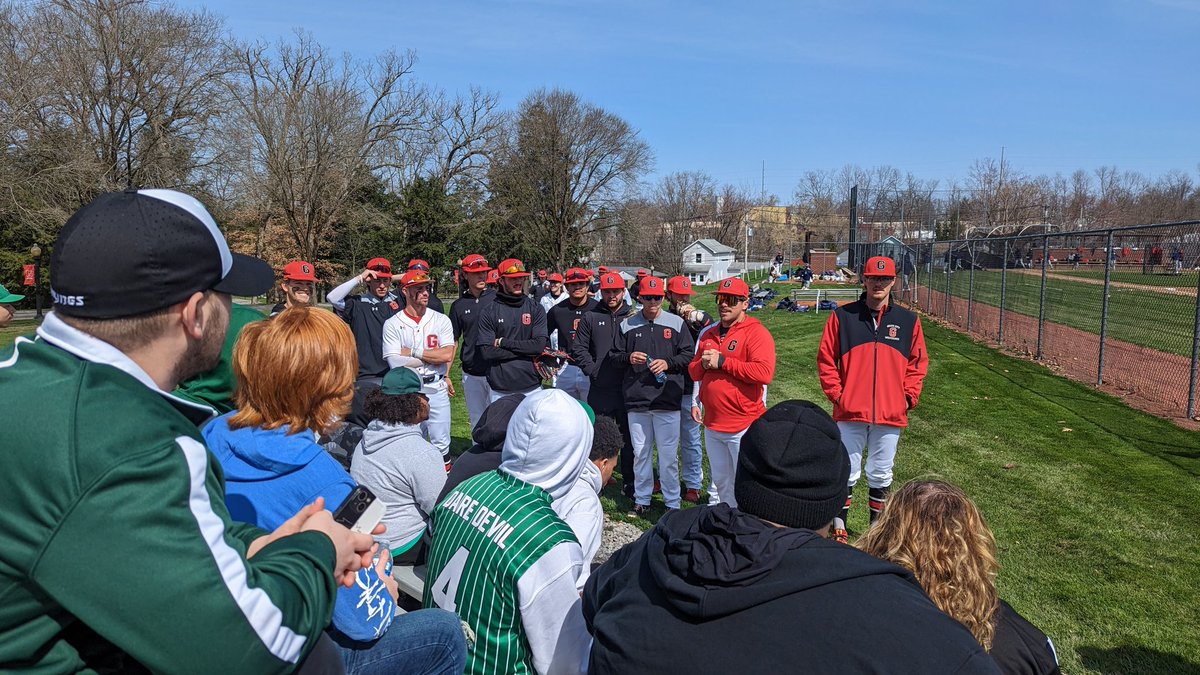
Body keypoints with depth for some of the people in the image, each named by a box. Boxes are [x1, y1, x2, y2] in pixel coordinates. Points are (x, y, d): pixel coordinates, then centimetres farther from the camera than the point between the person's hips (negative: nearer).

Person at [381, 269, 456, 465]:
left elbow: (448, 354, -10)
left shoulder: (441, 320, 2)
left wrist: (413, 352, -9)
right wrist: (434, 356, -10)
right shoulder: (392, 324, -2)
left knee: (441, 443, 6)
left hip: (437, 390, 1)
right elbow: (395, 363, -12)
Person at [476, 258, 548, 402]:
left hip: (531, 387, 1)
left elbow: (540, 345, -8)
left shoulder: (535, 308, 4)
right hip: (500, 390, -1)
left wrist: (503, 342, -9)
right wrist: (526, 349, -10)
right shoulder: (489, 312, 1)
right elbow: (487, 352, -9)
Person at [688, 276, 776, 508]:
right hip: (712, 425, 8)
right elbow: (694, 372, 18)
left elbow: (764, 372, -24)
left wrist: (722, 361, -20)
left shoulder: (756, 332, -10)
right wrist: (703, 364, -5)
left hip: (744, 427, -7)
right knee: (721, 481, 19)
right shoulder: (708, 334, 13)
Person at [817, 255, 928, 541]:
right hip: (850, 412, -2)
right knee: (846, 474, 4)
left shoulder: (908, 321, 5)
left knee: (881, 475, 14)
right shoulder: (842, 316, 0)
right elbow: (826, 359, 2)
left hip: (891, 414, 2)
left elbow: (918, 363, 11)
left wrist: (909, 397, 1)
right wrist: (836, 394, -4)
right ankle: (839, 528, 18)